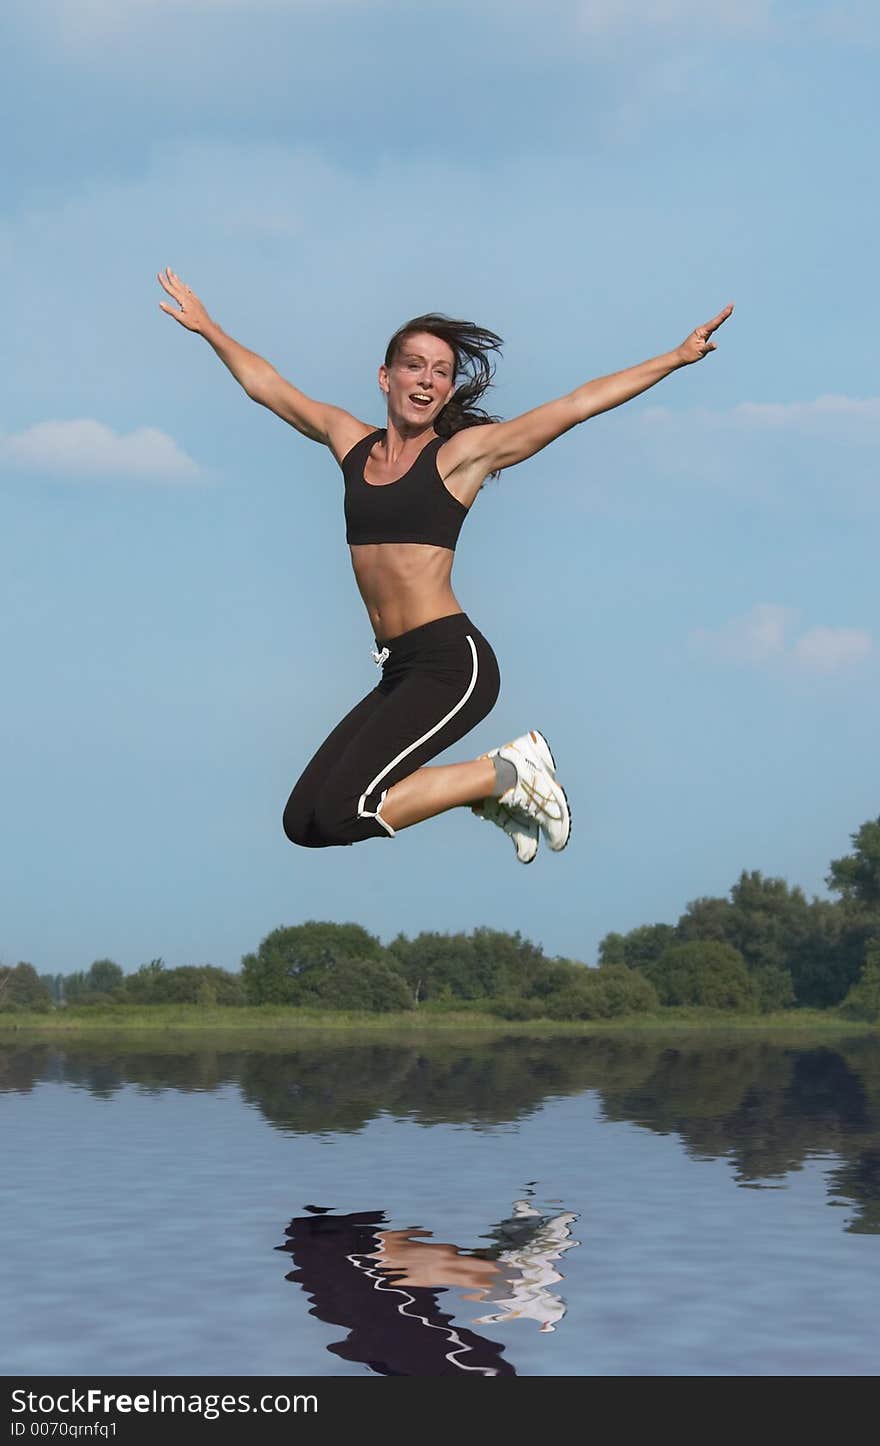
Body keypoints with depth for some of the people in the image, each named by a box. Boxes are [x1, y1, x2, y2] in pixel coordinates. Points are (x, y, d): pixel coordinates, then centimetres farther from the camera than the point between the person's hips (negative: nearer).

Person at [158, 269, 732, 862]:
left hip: (452, 662, -7)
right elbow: (268, 384, 27)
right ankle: (486, 789, 15)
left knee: (343, 814, -19)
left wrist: (676, 358, -7)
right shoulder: (351, 440, 13)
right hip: (400, 670, 7)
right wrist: (208, 327, 33)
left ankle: (510, 774, 0)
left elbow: (577, 405, -3)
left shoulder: (464, 451, -1)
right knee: (304, 824, 3)